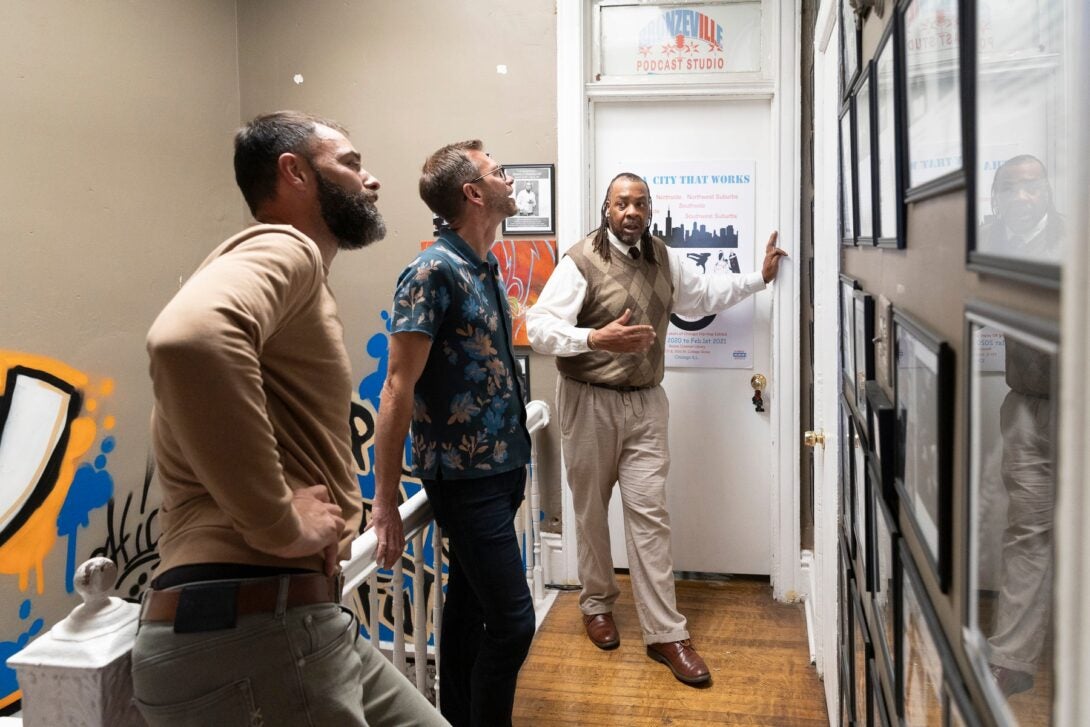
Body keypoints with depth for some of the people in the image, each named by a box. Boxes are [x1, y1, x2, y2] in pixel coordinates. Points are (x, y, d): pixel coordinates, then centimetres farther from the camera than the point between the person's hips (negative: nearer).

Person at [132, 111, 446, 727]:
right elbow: (190, 337, -34)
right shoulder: (284, 249, -11)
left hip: (296, 623, 10)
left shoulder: (297, 273, 21)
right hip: (251, 632, -10)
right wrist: (277, 526, -25)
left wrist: (338, 512, 9)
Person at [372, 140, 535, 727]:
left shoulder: (486, 268, 10)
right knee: (511, 620, -5)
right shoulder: (434, 271, -15)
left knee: (469, 607, 18)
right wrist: (385, 502, -17)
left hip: (501, 468, 8)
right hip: (466, 478, -8)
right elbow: (398, 389, -17)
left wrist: (514, 457, 15)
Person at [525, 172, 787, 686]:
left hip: (645, 403, 4)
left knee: (649, 513, 0)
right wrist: (595, 339, -36)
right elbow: (540, 326, -21)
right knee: (591, 509, 10)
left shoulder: (663, 259, 8)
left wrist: (760, 277, 20)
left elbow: (705, 296, 24)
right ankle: (597, 604, 33)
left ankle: (664, 634, 6)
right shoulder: (582, 262, -12)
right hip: (590, 402, -4)